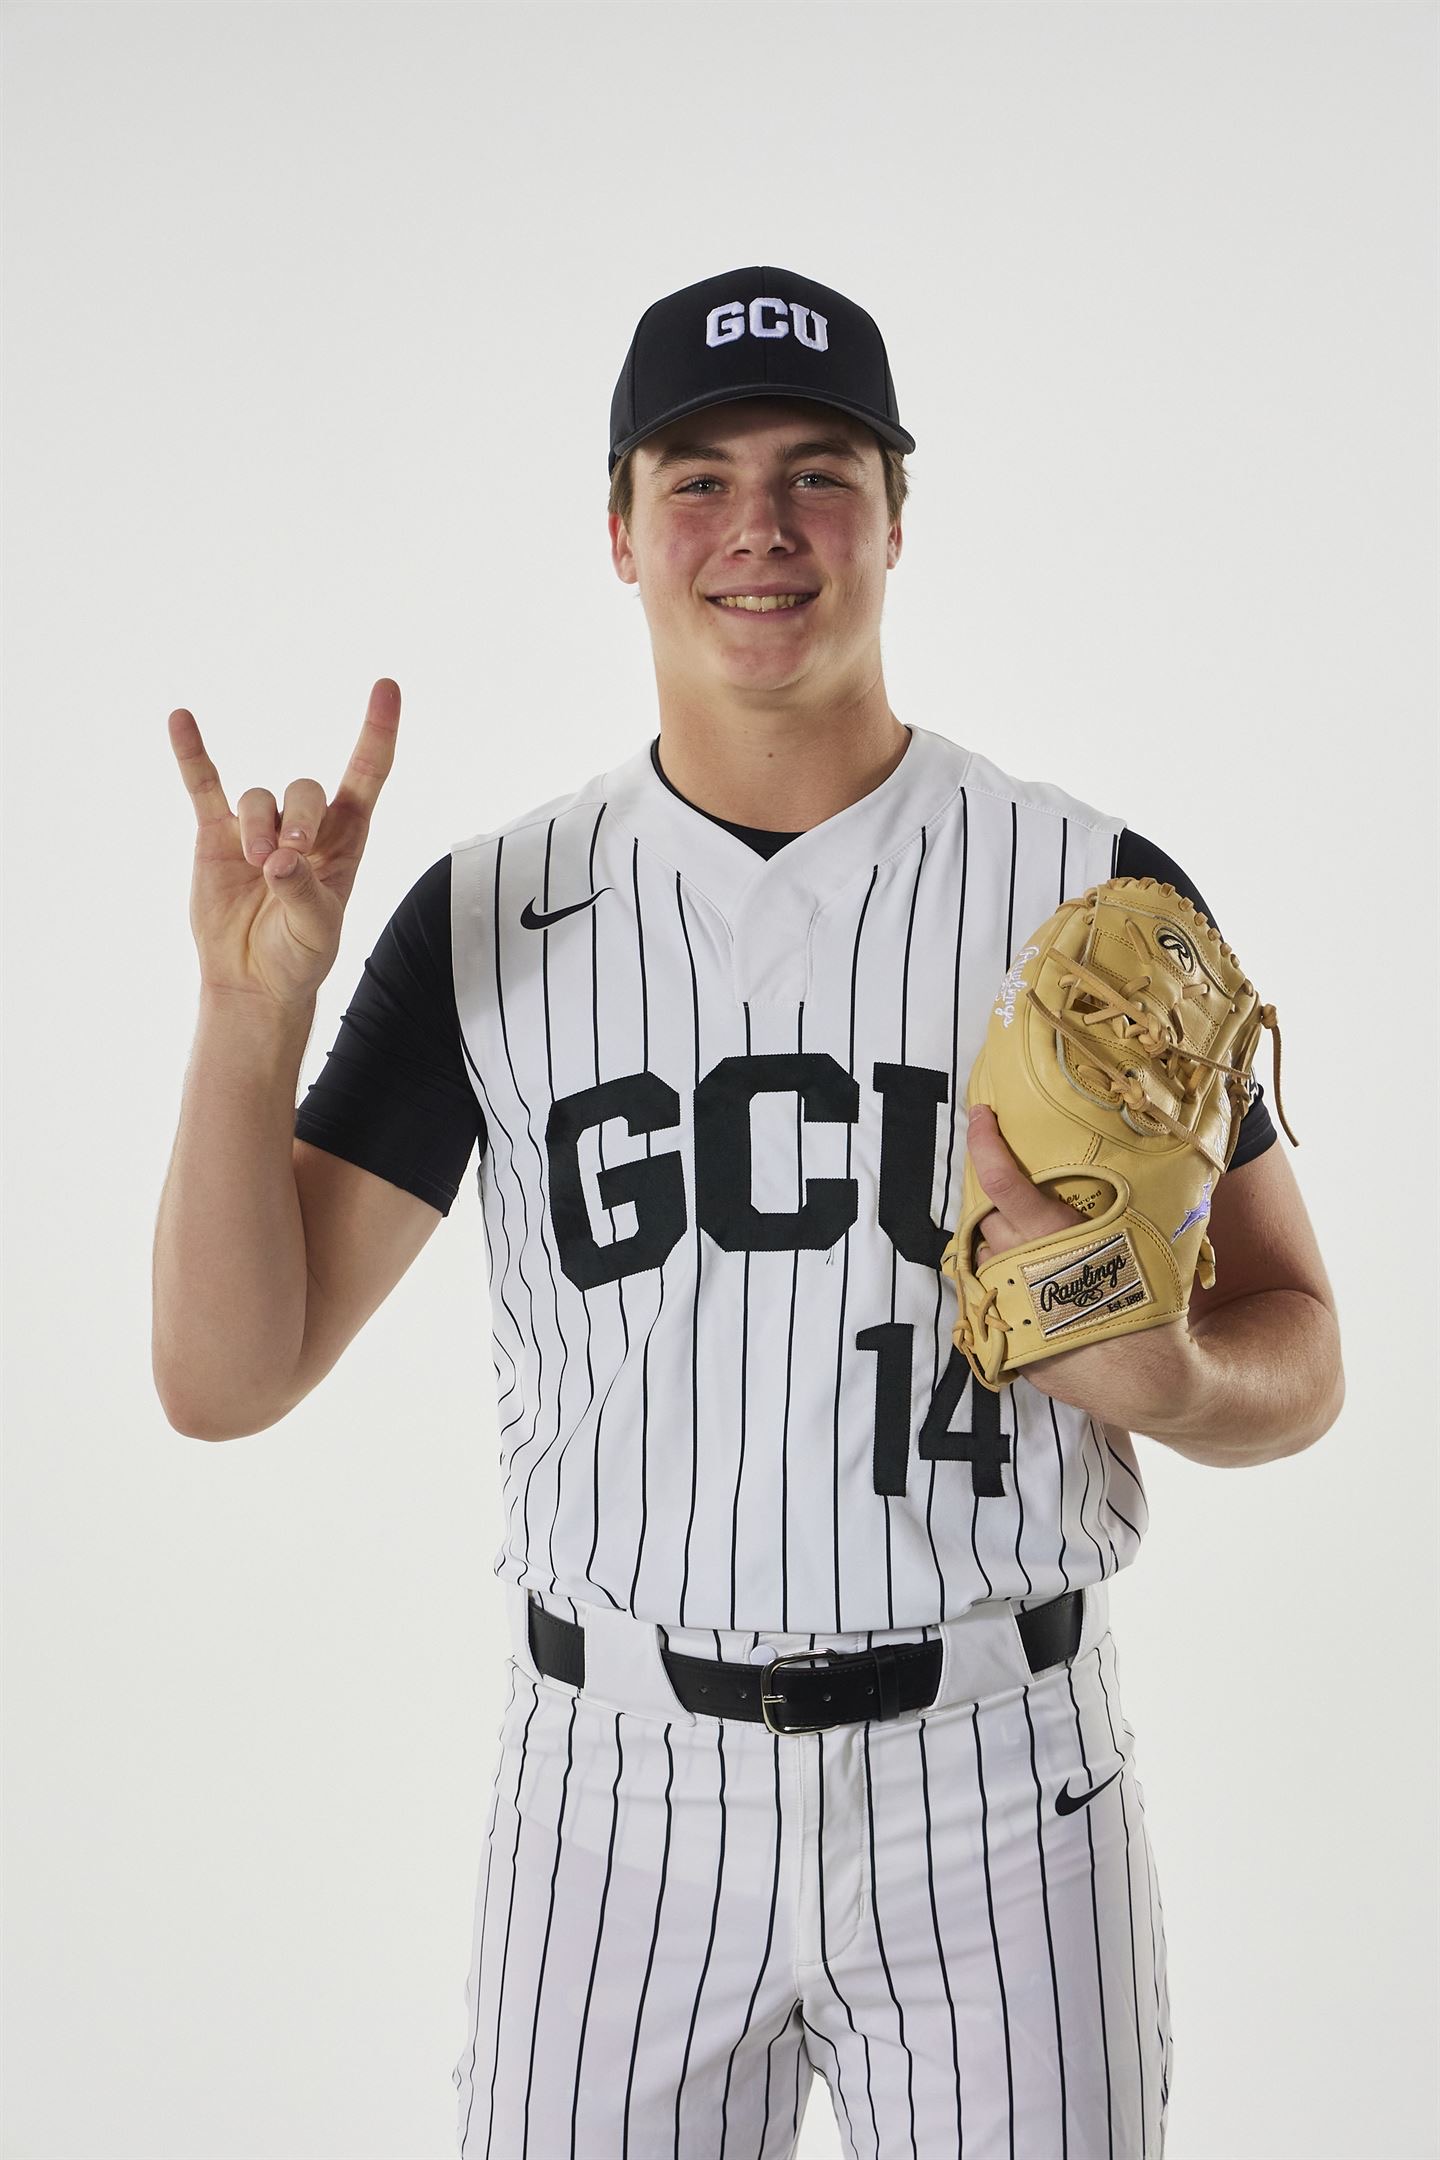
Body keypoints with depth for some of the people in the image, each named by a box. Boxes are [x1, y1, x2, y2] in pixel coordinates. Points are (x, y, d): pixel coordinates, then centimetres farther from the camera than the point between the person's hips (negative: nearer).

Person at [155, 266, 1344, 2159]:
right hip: (619, 1791, 1)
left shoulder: (1096, 889, -2)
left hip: (995, 1789, 0)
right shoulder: (490, 921, 0)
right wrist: (253, 1004, -17)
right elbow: (227, 1378, -4)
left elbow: (1300, 1355, 4)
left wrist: (1169, 1377, -19)